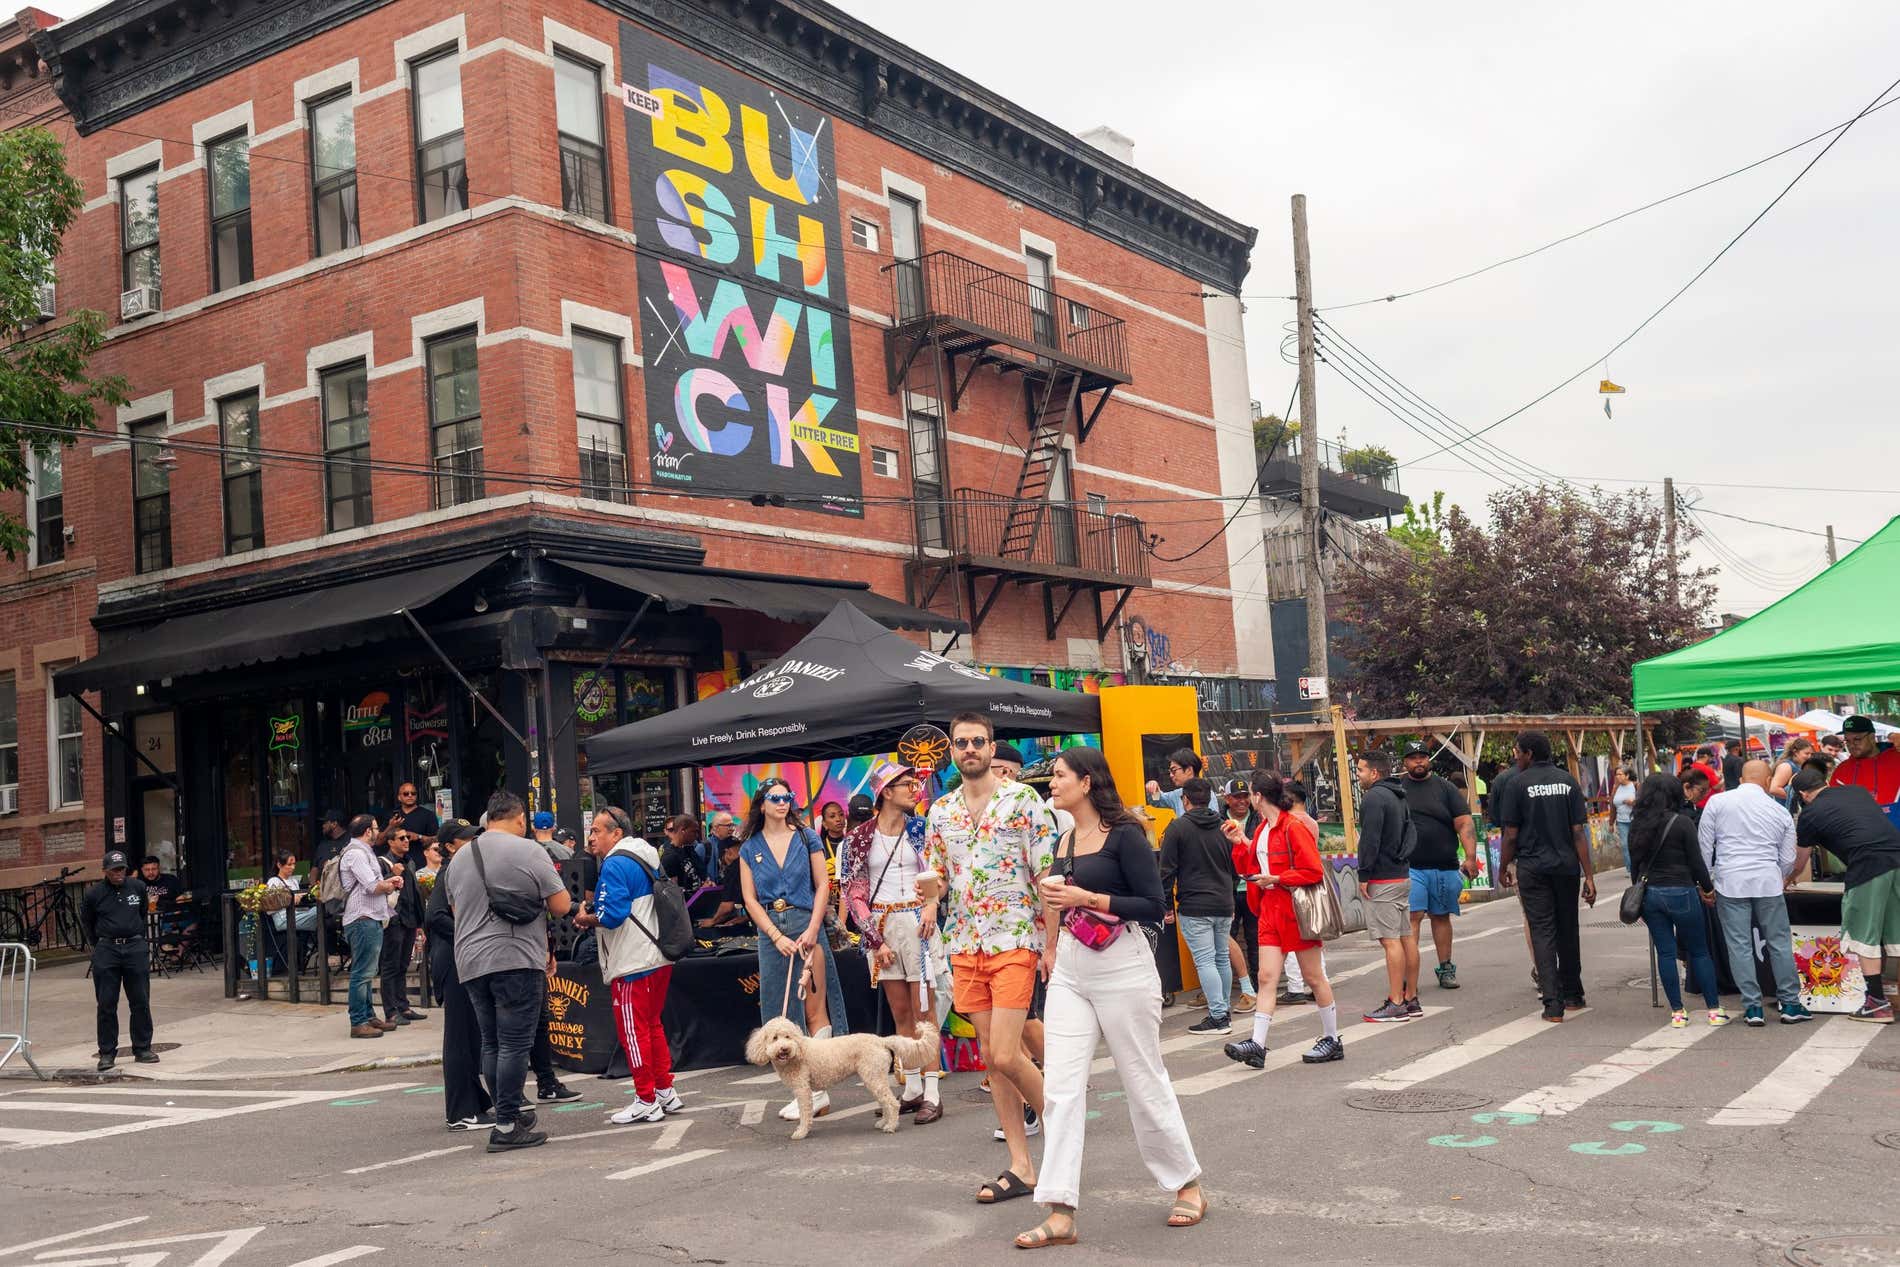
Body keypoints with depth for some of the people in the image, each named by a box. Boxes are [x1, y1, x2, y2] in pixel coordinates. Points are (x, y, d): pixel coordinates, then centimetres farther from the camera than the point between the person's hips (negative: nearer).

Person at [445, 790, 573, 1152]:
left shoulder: (460, 858, 13)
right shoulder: (528, 851, -6)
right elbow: (561, 906, -5)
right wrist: (538, 899, 14)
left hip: (471, 962, 6)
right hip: (517, 959, -6)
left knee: (491, 1043, 14)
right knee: (515, 1044, -4)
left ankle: (511, 1111, 22)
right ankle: (507, 1127, -4)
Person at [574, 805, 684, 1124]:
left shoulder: (615, 864, -14)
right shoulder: (646, 858, 16)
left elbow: (611, 915, -22)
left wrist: (585, 918, -2)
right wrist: (593, 915, 14)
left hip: (633, 965, -9)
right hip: (658, 957, 9)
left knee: (633, 1031, -1)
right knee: (652, 1026, 18)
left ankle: (646, 1101, 4)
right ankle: (666, 1092, 23)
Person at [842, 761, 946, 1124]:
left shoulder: (920, 829, 3)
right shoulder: (860, 836, 3)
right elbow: (854, 891, 3)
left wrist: (932, 904, -15)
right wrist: (876, 939, -3)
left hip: (916, 922, -2)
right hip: (880, 927, 2)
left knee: (923, 1011, -4)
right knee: (900, 1013, 8)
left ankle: (932, 1092, -3)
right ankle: (912, 1088, 16)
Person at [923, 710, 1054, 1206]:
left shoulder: (1024, 800, -5)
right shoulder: (940, 810, 10)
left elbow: (1047, 877, -6)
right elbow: (936, 879, 17)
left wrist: (1051, 943, -10)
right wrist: (928, 889, -7)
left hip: (1015, 941, -5)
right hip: (966, 944, 5)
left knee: (1005, 1055, -12)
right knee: (990, 1056, 7)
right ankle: (1020, 1166, 14)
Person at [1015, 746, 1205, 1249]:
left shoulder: (1123, 835, -10)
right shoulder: (1066, 840, 10)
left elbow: (1153, 906, -14)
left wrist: (1087, 898, -19)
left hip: (1121, 969, -6)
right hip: (1069, 970, 7)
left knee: (1145, 1081, 6)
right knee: (1061, 1088, -2)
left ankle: (1188, 1185, 26)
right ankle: (1060, 1214, -1)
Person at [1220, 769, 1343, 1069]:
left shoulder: (1294, 827, -15)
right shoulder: (1262, 829, 12)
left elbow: (1314, 871, -19)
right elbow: (1250, 867, 19)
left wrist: (1277, 879, -18)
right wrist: (1239, 843, 8)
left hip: (1295, 909, -8)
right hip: (1270, 909, 8)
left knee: (1314, 977, 4)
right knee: (1266, 977, 0)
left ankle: (1332, 1040, 17)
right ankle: (1257, 1045, -4)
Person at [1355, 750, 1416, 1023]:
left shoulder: (1374, 797, -13)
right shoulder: (1398, 797, 18)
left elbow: (1370, 840, -19)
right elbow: (1410, 833, 22)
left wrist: (1364, 875, -14)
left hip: (1382, 879, -10)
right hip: (1402, 875, 10)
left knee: (1390, 940, -9)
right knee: (1405, 938, 11)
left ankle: (1396, 1004, -10)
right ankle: (1412, 1000, 16)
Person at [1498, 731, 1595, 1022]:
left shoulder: (1518, 784, -6)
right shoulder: (1567, 781, 3)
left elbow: (1511, 834, -7)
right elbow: (1578, 832, -1)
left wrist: (1504, 867, 8)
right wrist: (1588, 875, 0)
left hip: (1532, 867, -3)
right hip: (1567, 866, 3)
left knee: (1542, 932, 0)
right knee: (1568, 929, 16)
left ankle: (1553, 1002, -6)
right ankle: (1572, 995, 27)